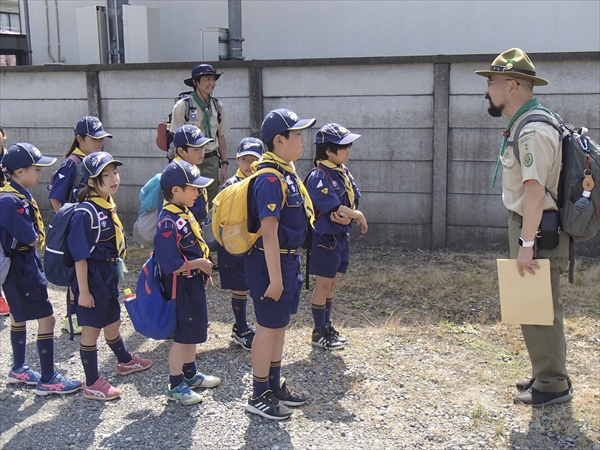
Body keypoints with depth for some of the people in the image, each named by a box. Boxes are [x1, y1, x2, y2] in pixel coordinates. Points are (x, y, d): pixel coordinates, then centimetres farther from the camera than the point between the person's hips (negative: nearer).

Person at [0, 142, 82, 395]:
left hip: (26, 264, 10)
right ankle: (47, 380, 6)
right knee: (47, 319, -4)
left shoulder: (21, 196, 5)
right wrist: (37, 236, -4)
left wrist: (35, 236, -11)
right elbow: (32, 238, -22)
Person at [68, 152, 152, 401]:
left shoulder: (109, 205, 3)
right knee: (91, 329, 5)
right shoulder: (85, 214, -23)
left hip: (109, 275, 8)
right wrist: (83, 291, -19)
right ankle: (91, 384, 18)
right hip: (91, 277, -8)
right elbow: (80, 256, -21)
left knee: (113, 322, 26)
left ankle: (125, 361, 47)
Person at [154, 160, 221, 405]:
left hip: (194, 283, 9)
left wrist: (203, 270, 10)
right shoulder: (168, 222, -25)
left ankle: (190, 374, 38)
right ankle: (175, 385, 18)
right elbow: (171, 265, -29)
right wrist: (199, 264, -19)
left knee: (193, 331, 21)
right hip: (181, 287, -9)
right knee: (182, 336, 3)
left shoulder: (184, 213, 6)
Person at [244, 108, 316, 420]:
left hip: (288, 259, 10)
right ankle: (259, 396, 16)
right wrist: (274, 278, -24)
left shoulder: (286, 173, 9)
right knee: (269, 327, 2)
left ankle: (274, 385, 33)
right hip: (271, 261, -10)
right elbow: (269, 233, -24)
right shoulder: (270, 179, -22)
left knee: (280, 324, 18)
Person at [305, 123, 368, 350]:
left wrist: (347, 216, -16)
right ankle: (319, 333, 13)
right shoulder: (319, 176, -18)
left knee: (332, 284, 16)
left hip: (342, 236, 8)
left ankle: (327, 327, 28)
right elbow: (336, 207, -23)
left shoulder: (344, 172, 8)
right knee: (323, 284, 2)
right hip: (325, 238, -8)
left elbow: (354, 202, 5)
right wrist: (359, 216, -9)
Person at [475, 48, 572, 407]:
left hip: (539, 232, -10)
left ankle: (552, 385, 10)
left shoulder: (533, 130, -20)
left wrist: (526, 244, -27)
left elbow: (535, 192, -26)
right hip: (530, 227, 11)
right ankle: (546, 374, 31)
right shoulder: (523, 124, 13)